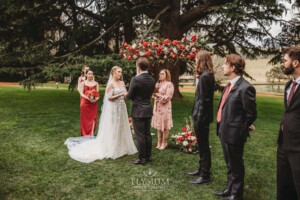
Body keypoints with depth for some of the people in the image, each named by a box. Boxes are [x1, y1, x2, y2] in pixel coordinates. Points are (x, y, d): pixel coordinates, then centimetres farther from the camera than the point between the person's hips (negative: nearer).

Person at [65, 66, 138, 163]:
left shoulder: (122, 83, 9)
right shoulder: (110, 84, -10)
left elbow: (125, 94, 9)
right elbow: (109, 98, -15)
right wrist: (121, 94, -19)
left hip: (121, 108, 7)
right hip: (113, 108, -7)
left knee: (121, 127, 12)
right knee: (112, 128, 1)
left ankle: (121, 147, 23)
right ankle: (111, 149, 13)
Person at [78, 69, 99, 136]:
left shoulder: (96, 83, 7)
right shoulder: (83, 83, 3)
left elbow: (97, 94, 3)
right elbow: (81, 93, -3)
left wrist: (96, 99, -17)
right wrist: (88, 98, -19)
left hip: (94, 103, 1)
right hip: (85, 103, -1)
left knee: (93, 118, 2)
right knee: (85, 118, 3)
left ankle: (91, 134, 12)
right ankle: (85, 134, 14)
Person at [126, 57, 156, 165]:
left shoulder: (135, 79, -16)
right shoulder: (152, 80, 5)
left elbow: (129, 96, -10)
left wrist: (126, 95, 11)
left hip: (138, 111, -7)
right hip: (148, 110, 7)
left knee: (140, 135, 1)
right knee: (147, 134, 14)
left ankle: (142, 158, 8)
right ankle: (148, 156, 23)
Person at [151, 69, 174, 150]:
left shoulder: (169, 84, -7)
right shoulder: (158, 84, 14)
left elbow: (167, 97, -12)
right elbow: (155, 94, 18)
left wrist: (158, 95, -15)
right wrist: (154, 94, -4)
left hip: (165, 107, -6)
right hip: (157, 106, 6)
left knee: (164, 125, 0)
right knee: (158, 125, 10)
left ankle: (164, 142, 11)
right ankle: (159, 142, 19)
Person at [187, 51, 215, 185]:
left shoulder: (204, 77, -19)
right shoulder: (209, 75, 11)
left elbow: (203, 100, -21)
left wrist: (199, 119, -19)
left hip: (202, 117, -10)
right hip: (203, 116, 10)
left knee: (203, 146, 0)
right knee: (202, 145, 19)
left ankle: (205, 176, 12)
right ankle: (202, 169, 34)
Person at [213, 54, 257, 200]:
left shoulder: (245, 88, -20)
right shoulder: (229, 85, 9)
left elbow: (251, 114, -15)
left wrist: (241, 131, -5)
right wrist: (222, 128, 11)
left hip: (234, 134, -9)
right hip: (225, 132, 9)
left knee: (236, 166, 9)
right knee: (229, 165, 23)